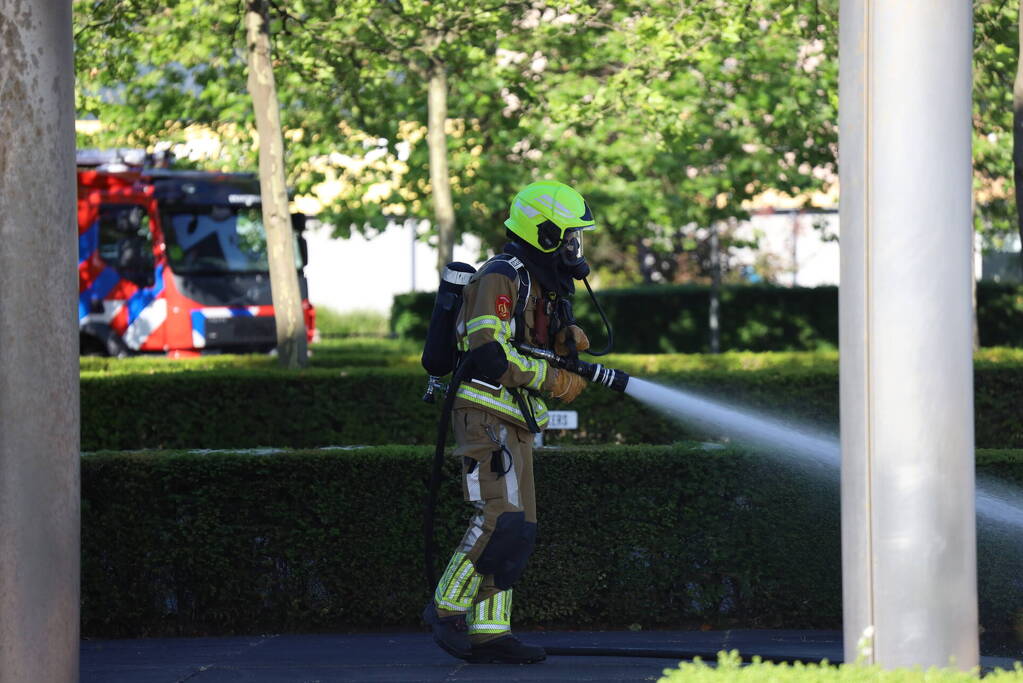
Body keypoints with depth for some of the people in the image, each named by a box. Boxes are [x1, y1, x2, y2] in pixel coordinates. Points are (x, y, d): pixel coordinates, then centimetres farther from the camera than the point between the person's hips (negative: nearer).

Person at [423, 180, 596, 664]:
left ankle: (489, 631, 6)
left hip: (515, 423, 10)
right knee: (500, 518, -19)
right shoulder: (499, 278, -12)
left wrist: (567, 338, 4)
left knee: (519, 532, 6)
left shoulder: (545, 284, 20)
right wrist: (552, 380, -16)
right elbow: (490, 353, -22)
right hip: (487, 416, -10)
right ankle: (447, 607, -8)